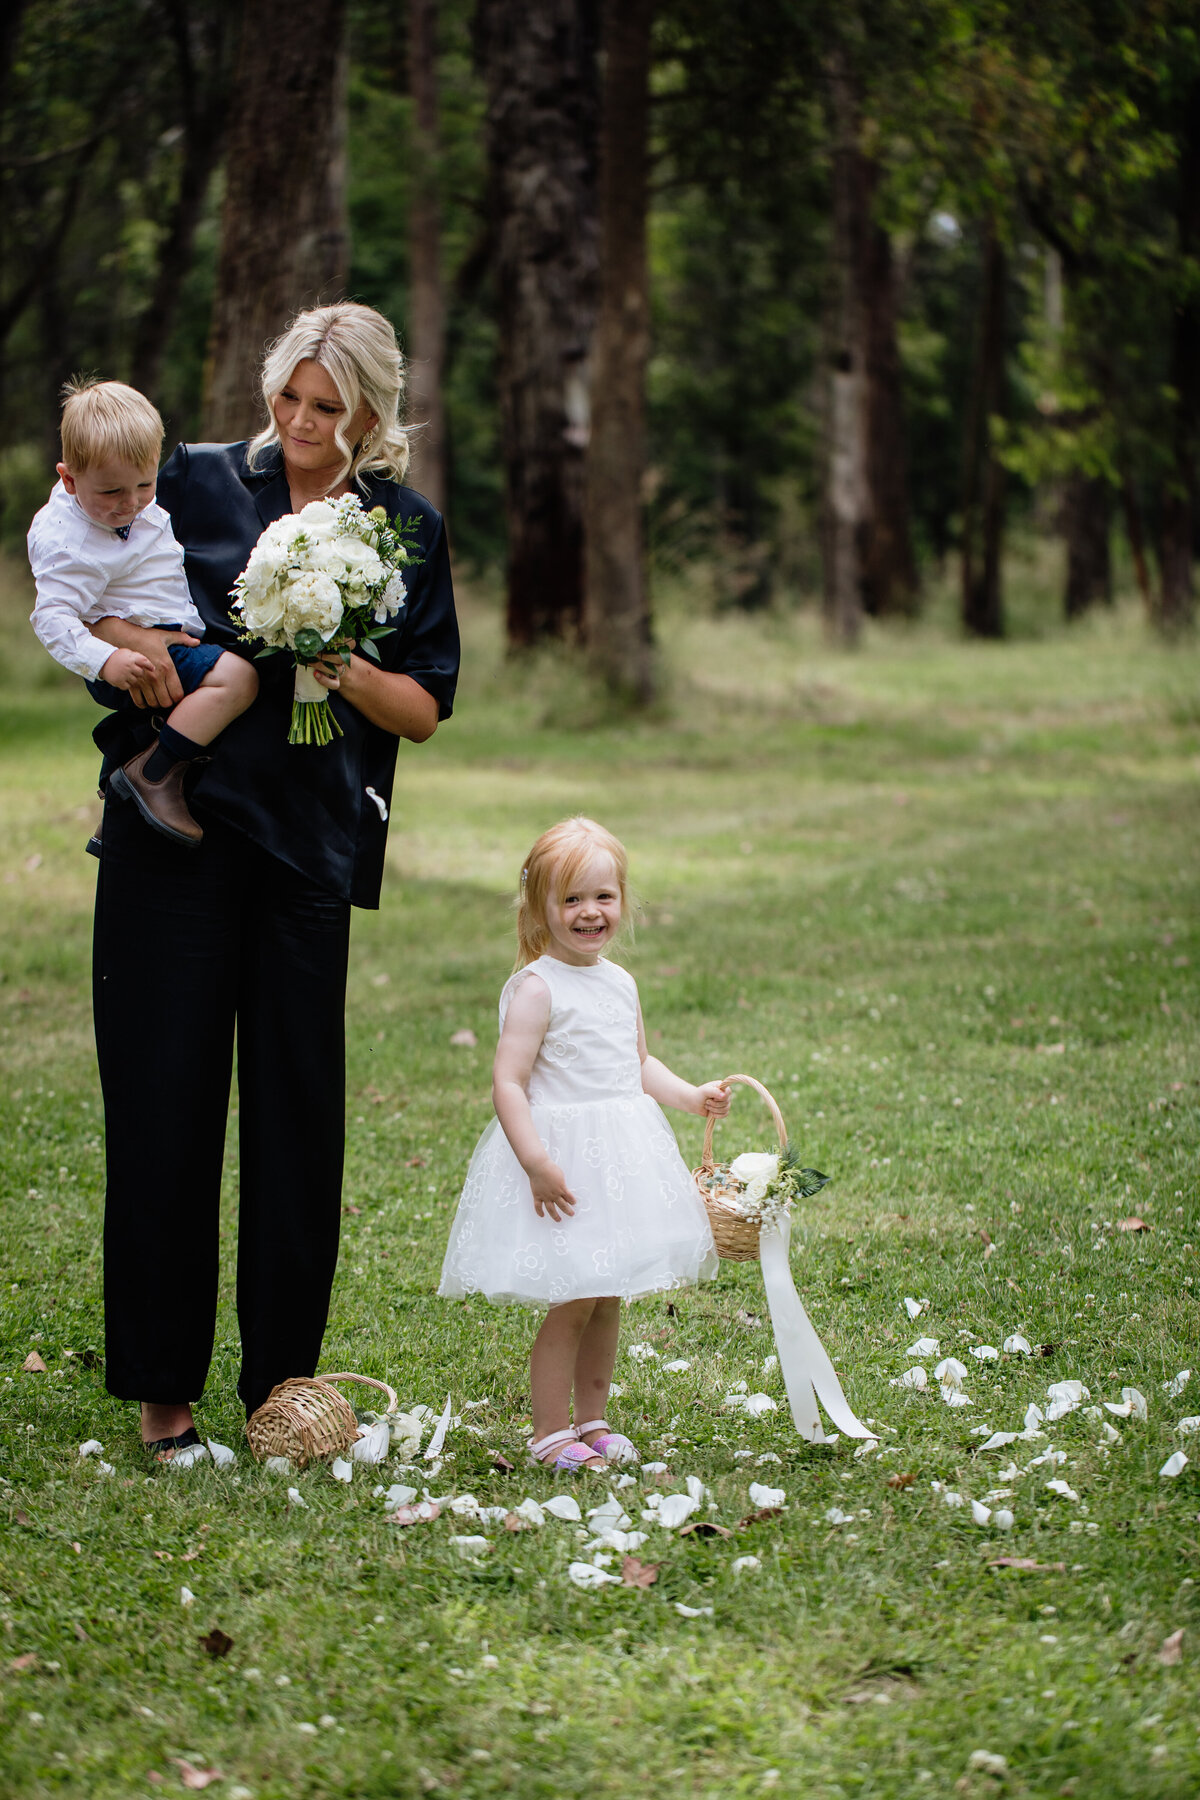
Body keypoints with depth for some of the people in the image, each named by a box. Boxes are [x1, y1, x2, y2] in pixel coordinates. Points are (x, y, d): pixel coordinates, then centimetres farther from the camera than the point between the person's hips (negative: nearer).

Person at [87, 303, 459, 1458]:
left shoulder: (406, 530, 9)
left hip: (309, 840, 1)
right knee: (165, 1093, -1)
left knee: (299, 1102, 2)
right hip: (177, 830, -1)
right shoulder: (197, 483, 6)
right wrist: (129, 638, -7)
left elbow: (424, 710, 9)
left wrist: (342, 669, -10)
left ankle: (283, 1374, 15)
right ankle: (160, 1383, 9)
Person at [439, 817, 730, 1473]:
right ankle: (549, 1433, 6)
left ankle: (592, 1420, 25)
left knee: (609, 1299, 13)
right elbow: (508, 1083, -19)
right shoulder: (536, 988, -13)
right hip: (564, 1155, -7)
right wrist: (536, 1160, -27)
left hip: (622, 1155, 7)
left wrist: (692, 1095, 10)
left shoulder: (619, 982, 10)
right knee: (572, 1304, -5)